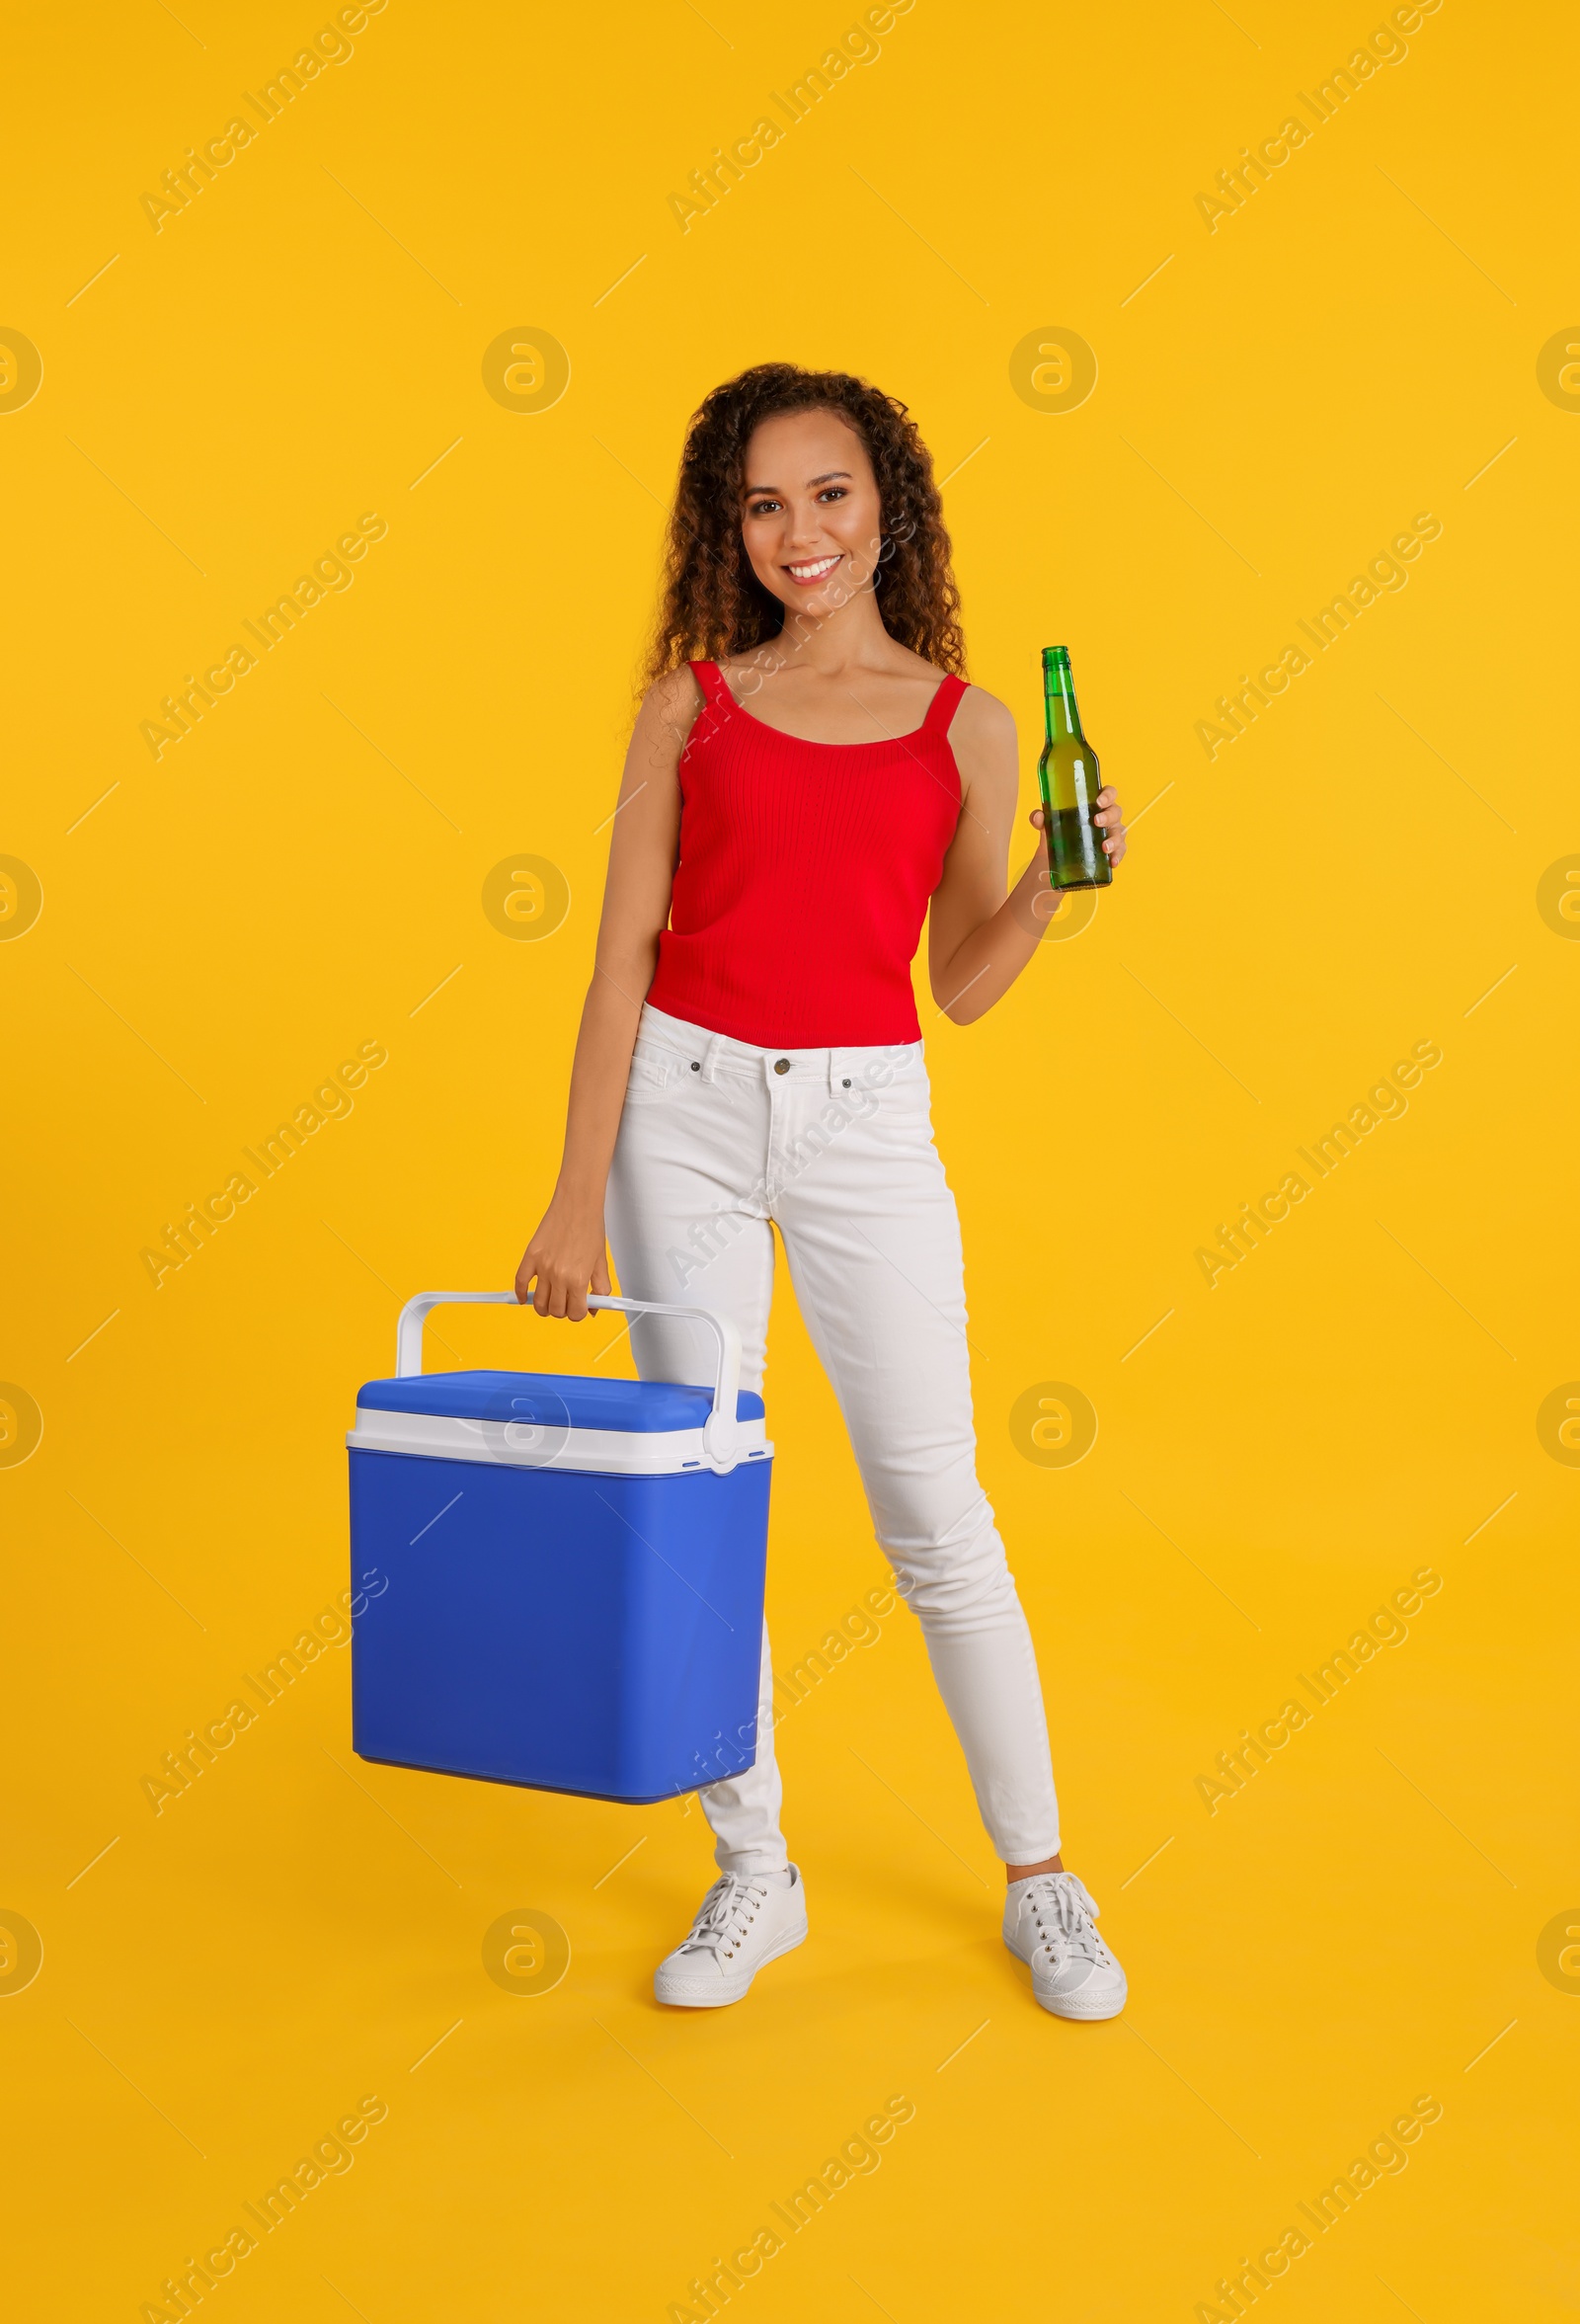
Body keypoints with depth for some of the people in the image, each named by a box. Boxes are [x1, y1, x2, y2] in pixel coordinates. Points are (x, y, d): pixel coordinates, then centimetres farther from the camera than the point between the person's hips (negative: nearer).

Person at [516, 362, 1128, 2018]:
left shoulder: (966, 727, 4)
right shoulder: (692, 702, 4)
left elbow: (961, 986, 8)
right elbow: (623, 960, 2)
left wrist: (1050, 884, -11)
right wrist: (578, 1198, -3)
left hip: (867, 1122, -1)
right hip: (687, 1104, 1)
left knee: (935, 1513, 1)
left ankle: (1041, 1882, 18)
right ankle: (753, 1876, 22)